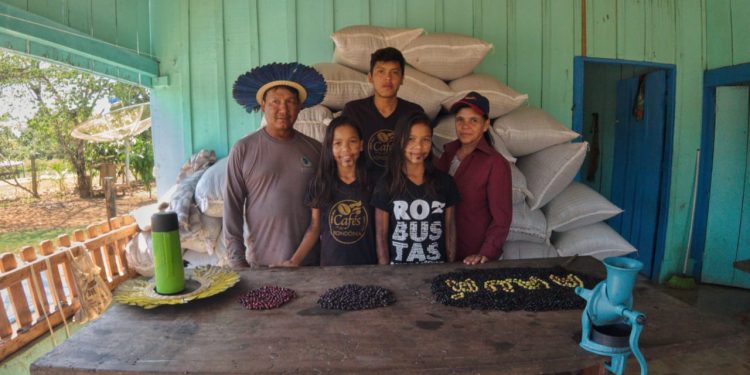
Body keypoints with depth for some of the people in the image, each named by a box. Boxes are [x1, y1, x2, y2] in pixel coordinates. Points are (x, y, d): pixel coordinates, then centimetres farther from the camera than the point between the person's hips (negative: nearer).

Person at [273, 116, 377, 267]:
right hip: (330, 266, 1)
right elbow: (314, 228, 2)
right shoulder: (319, 183, -3)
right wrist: (294, 261, -7)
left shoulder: (372, 182, -6)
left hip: (366, 266, 0)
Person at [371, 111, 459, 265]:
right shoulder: (387, 184, -7)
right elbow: (381, 234, -4)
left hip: (436, 266, 2)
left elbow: (450, 228, 5)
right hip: (399, 268, -2)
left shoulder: (444, 181, -1)